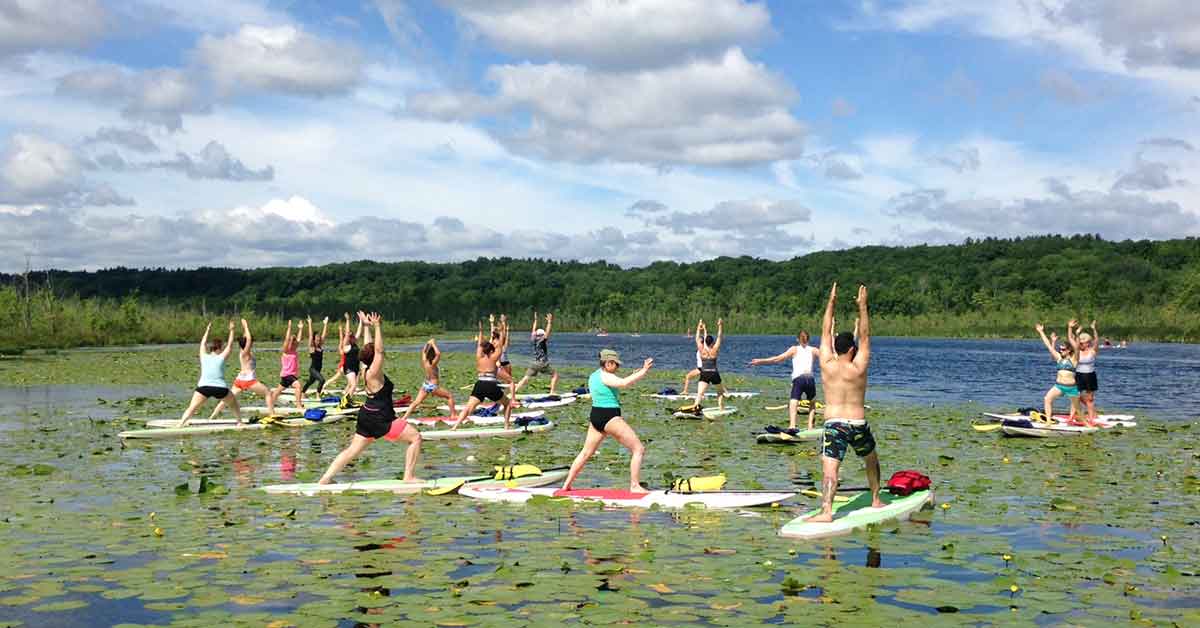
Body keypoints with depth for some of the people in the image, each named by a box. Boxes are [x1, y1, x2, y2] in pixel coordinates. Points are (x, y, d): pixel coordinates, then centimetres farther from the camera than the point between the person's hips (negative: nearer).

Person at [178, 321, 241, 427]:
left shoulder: (204, 357, 15)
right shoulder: (221, 358, 9)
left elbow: (203, 344, 31)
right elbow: (229, 345, 21)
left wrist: (207, 330, 42)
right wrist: (231, 330, 30)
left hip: (204, 387, 1)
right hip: (220, 388, -1)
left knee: (191, 408, -6)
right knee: (234, 403, 24)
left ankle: (180, 425, -23)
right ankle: (240, 421, 24)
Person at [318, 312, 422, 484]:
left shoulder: (366, 371, 6)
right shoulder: (373, 373, -17)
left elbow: (371, 348, 18)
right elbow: (379, 350, -27)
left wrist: (367, 327, 24)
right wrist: (377, 327, -27)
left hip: (367, 416, 9)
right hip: (380, 419, -9)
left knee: (352, 451, 14)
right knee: (416, 437, -5)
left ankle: (325, 479, 12)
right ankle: (409, 476, -7)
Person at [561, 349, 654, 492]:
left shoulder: (593, 376, 14)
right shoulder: (606, 377, -14)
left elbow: (618, 382, 25)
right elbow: (624, 383, -32)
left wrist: (634, 375, 16)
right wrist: (643, 371, -28)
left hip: (595, 416, 9)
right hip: (610, 417, -9)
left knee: (586, 453, 21)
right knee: (638, 449, -3)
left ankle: (566, 485, 24)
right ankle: (634, 486, -5)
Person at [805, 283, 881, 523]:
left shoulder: (827, 365, -2)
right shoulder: (858, 368, -5)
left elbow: (826, 333, 8)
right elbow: (865, 336, 4)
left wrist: (831, 303, 14)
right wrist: (862, 307, 6)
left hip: (833, 424, -1)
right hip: (858, 424, 1)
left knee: (830, 469, -13)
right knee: (871, 460, 28)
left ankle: (826, 511, -30)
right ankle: (876, 499, 37)